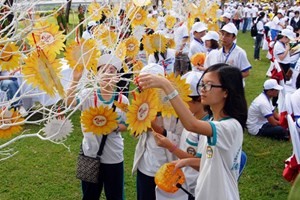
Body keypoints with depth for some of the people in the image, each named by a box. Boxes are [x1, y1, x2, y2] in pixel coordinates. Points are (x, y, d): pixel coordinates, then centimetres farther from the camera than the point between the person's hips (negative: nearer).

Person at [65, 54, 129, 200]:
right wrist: (76, 80, -39)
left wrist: (115, 127, -20)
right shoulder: (88, 94, -10)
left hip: (113, 156, 0)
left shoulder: (122, 100, -6)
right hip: (90, 154, 0)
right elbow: (69, 102, -28)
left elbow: (125, 126, 1)